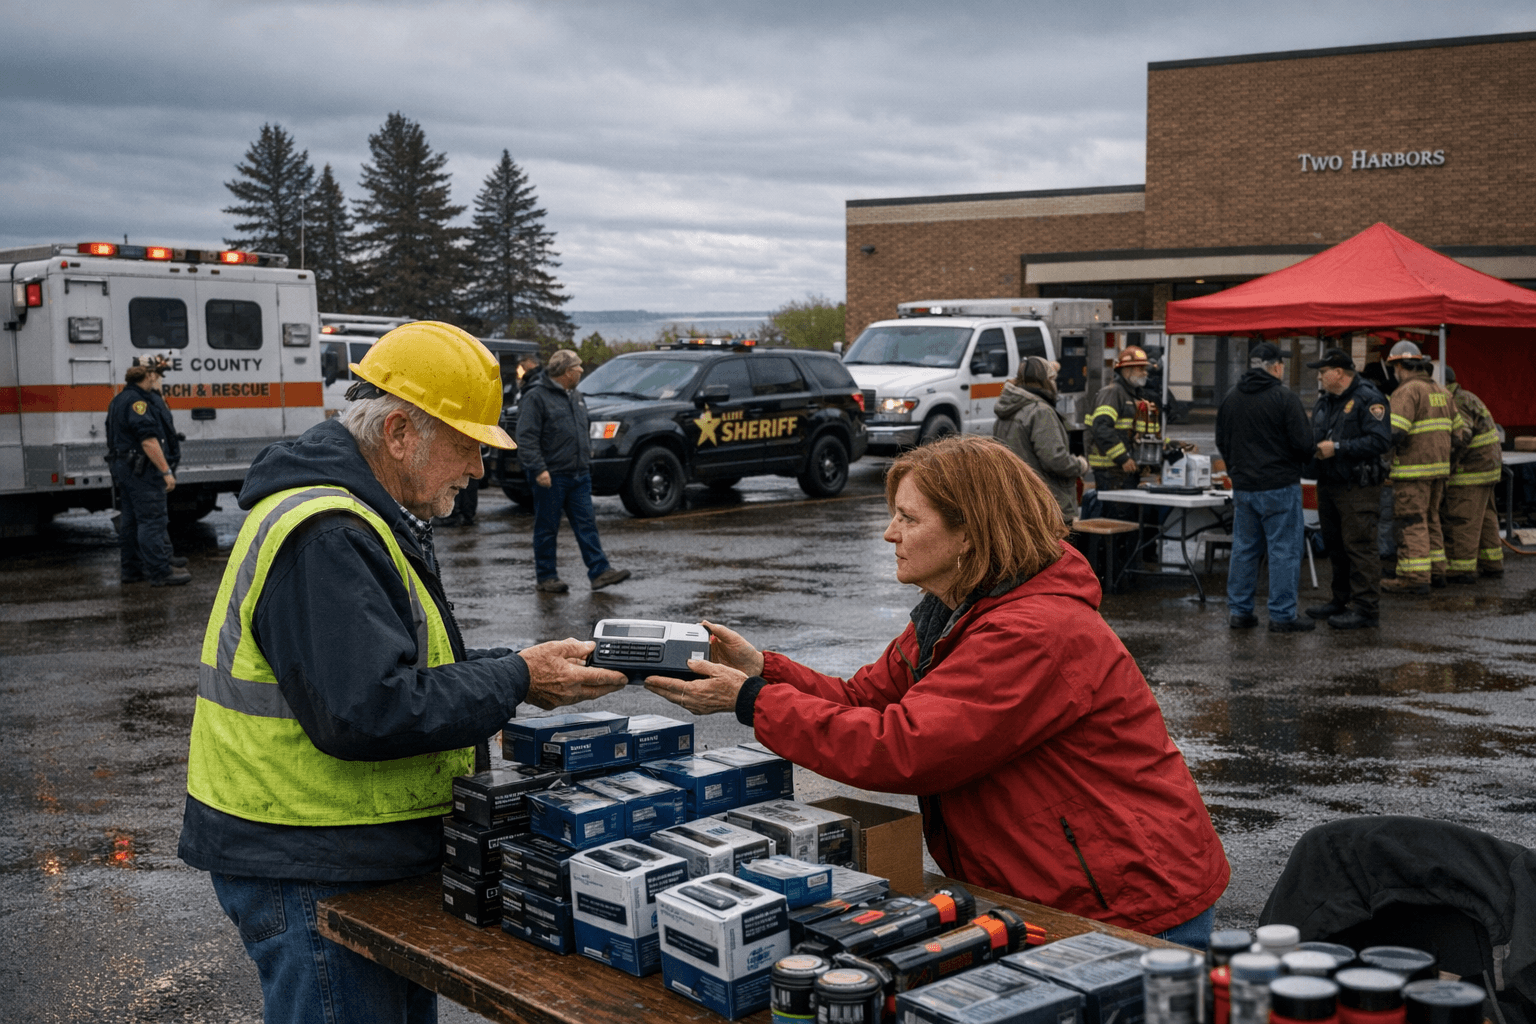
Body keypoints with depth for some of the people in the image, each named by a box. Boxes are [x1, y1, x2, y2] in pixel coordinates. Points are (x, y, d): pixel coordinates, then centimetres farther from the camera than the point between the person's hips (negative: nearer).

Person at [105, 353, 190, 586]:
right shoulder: (138, 401, -17)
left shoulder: (120, 399, 18)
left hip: (125, 469, 11)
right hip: (143, 470, -11)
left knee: (131, 520, 14)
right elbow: (148, 440, -23)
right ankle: (160, 572, -9)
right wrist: (166, 471, -23)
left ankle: (131, 569, 21)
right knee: (152, 520, -9)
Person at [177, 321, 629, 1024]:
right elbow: (367, 713, -29)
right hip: (307, 872, -11)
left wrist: (520, 667, 4)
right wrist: (517, 682, -21)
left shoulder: (364, 519, 14)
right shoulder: (323, 537, -23)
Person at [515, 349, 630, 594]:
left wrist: (587, 461, 21)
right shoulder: (536, 397, -9)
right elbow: (526, 438, -15)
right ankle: (545, 578, 9)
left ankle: (600, 571, 0)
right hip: (550, 477, -7)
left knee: (587, 524, 2)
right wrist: (539, 469, -22)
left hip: (579, 475, 7)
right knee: (547, 528, 1)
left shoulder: (576, 398, 17)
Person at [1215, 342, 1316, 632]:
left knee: (1244, 548, 13)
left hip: (1242, 486, 6)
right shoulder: (1284, 398, -12)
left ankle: (1239, 611, 15)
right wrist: (1304, 459, 9)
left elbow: (1221, 442, 15)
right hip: (1279, 487, -6)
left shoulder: (1230, 399, 7)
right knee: (1284, 550, 0)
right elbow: (1303, 443, -13)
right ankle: (1282, 616, 1)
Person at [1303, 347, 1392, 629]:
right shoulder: (1325, 401, 16)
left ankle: (1365, 608, -4)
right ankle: (1343, 600, 26)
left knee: (1359, 547, -8)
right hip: (1328, 485, 9)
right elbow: (1314, 437, 26)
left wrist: (1337, 447, -21)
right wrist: (1314, 448, 2)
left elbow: (1380, 441, -20)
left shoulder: (1368, 399, -11)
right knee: (1335, 546, 15)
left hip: (1357, 487, -9)